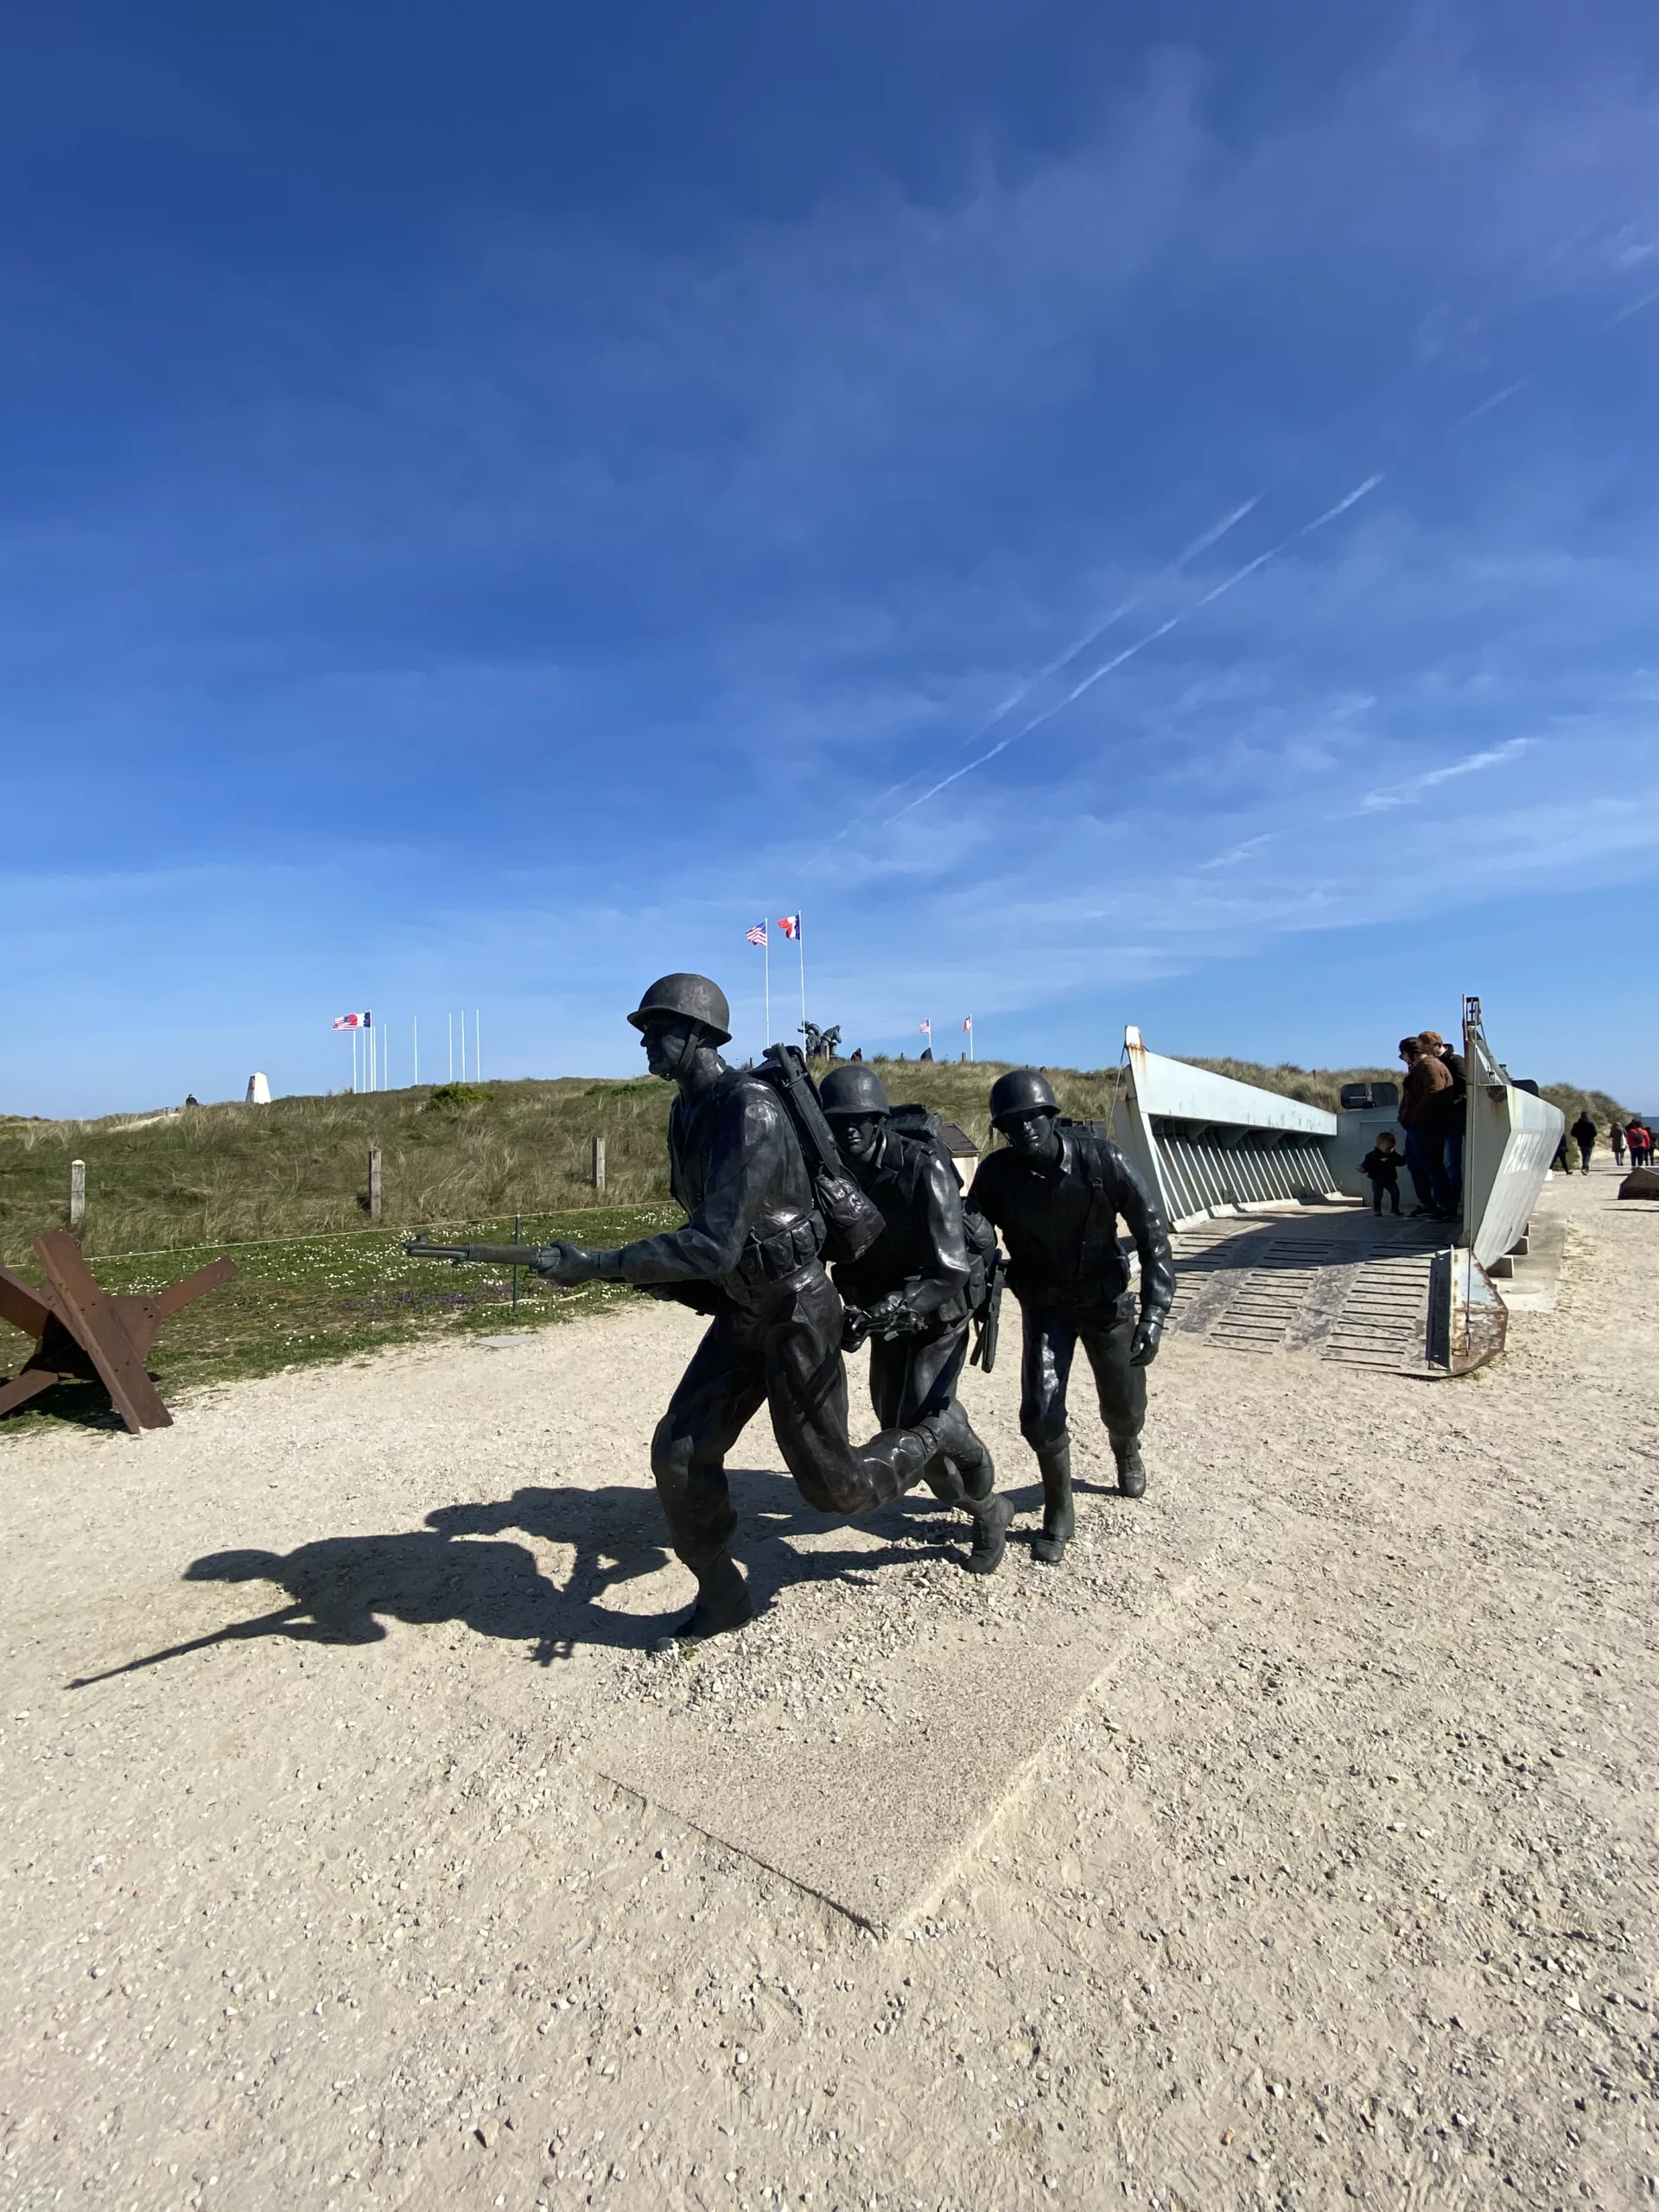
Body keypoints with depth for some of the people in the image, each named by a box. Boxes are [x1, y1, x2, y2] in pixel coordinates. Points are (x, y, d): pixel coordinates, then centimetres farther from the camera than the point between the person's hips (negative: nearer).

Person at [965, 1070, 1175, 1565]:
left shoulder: (1101, 1160, -24)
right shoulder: (996, 1175, -21)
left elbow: (1152, 1233, -17)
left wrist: (1154, 1313, -22)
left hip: (1105, 1299, 0)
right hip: (1044, 1305, 0)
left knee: (1123, 1407, 15)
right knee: (1040, 1414, -11)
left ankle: (1126, 1453, 54)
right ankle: (1059, 1516, 16)